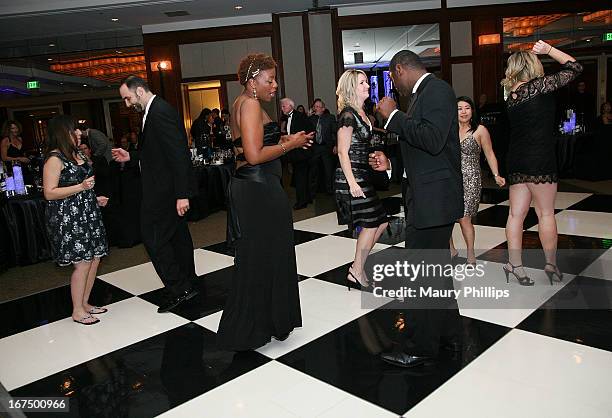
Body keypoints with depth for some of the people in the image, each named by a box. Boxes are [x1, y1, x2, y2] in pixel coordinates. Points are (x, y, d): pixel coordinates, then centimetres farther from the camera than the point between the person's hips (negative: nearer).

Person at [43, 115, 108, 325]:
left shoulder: (78, 154, 13)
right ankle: (77, 311, 10)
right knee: (82, 263, -4)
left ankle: (84, 303, 24)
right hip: (68, 218, -9)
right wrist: (80, 187, -23)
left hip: (87, 214, 9)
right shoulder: (55, 158, -13)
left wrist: (94, 199, 19)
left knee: (94, 259, 10)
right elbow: (49, 193, -17)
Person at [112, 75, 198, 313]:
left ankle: (178, 289, 1)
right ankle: (187, 283, 28)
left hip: (164, 189, -11)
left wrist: (182, 194, -26)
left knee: (153, 236, -6)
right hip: (171, 188, 11)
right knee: (178, 234, 16)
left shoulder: (160, 111, -18)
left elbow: (178, 154, -24)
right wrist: (131, 157, 12)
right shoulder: (154, 110, 14)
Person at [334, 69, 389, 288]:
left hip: (362, 175, 9)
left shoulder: (361, 113, 15)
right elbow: (343, 152, -16)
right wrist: (352, 182, -22)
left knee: (380, 221, 9)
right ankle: (357, 271, 10)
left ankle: (358, 264, 19)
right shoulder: (348, 114, -12)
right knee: (370, 224, -4)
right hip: (351, 177, -9)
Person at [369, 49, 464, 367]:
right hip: (426, 198, 10)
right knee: (437, 268, 19)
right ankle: (448, 333, 34)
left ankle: (422, 347, 11)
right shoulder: (425, 93, 17)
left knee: (421, 274, -3)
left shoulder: (437, 90, -12)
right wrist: (390, 164, 15)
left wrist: (393, 116, -18)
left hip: (433, 199, -10)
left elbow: (432, 141, -26)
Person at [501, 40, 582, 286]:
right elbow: (574, 68, 1)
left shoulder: (511, 95, 9)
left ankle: (514, 264, 12)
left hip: (516, 160, 6)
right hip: (539, 159, -6)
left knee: (516, 213, 7)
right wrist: (548, 49, 9)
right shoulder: (538, 85, -8)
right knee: (546, 213, 5)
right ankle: (551, 264, 17)